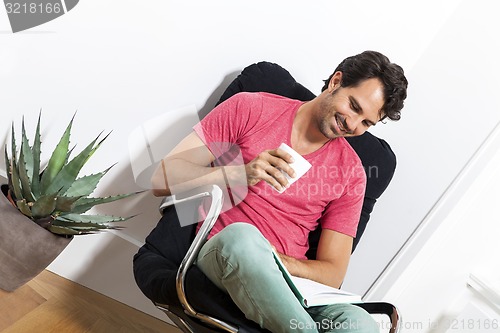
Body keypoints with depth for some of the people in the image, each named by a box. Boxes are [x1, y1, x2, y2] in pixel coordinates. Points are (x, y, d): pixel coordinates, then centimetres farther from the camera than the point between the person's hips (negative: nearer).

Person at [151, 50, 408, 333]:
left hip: (287, 282, 1)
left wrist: (273, 260, -15)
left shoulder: (352, 173, 7)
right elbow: (164, 178, -1)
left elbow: (332, 273, 5)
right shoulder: (250, 108, 2)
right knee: (241, 235, -37)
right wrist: (239, 175, -18)